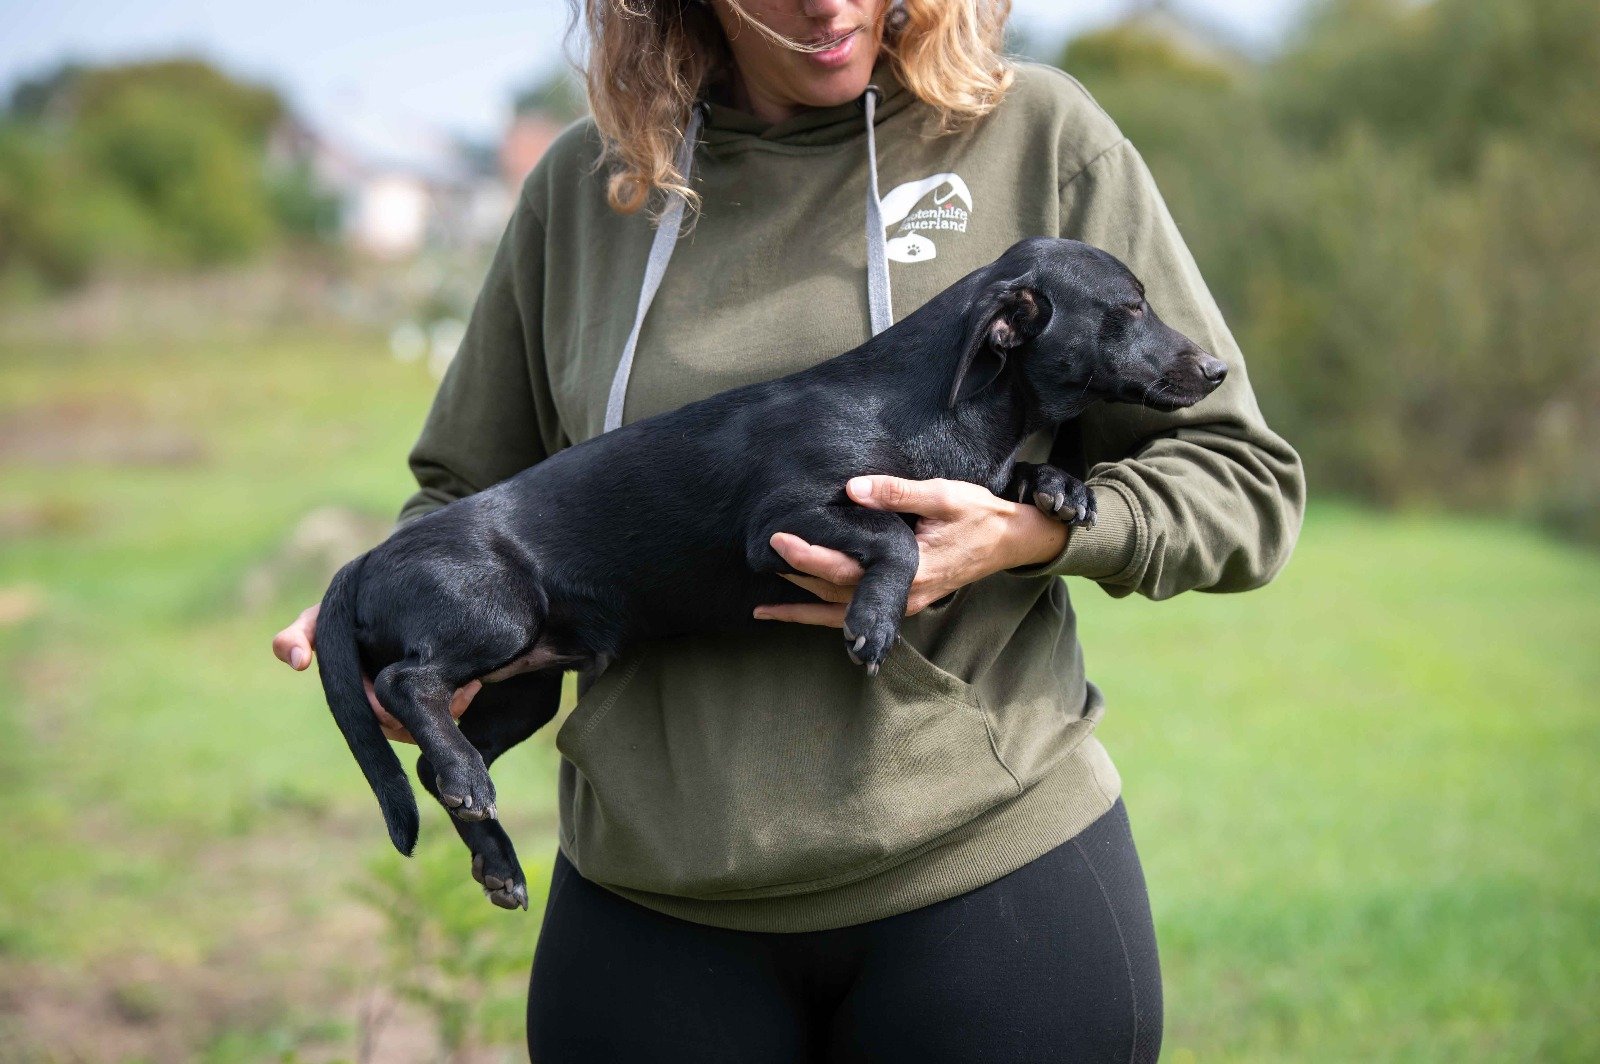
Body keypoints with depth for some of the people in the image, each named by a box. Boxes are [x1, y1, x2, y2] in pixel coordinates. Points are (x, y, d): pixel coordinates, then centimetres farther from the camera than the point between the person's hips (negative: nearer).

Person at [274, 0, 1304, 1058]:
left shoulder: (1036, 135, 0)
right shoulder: (584, 183, 6)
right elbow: (469, 494, 17)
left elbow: (1243, 478, 2)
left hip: (995, 869, -2)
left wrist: (1031, 531, -17)